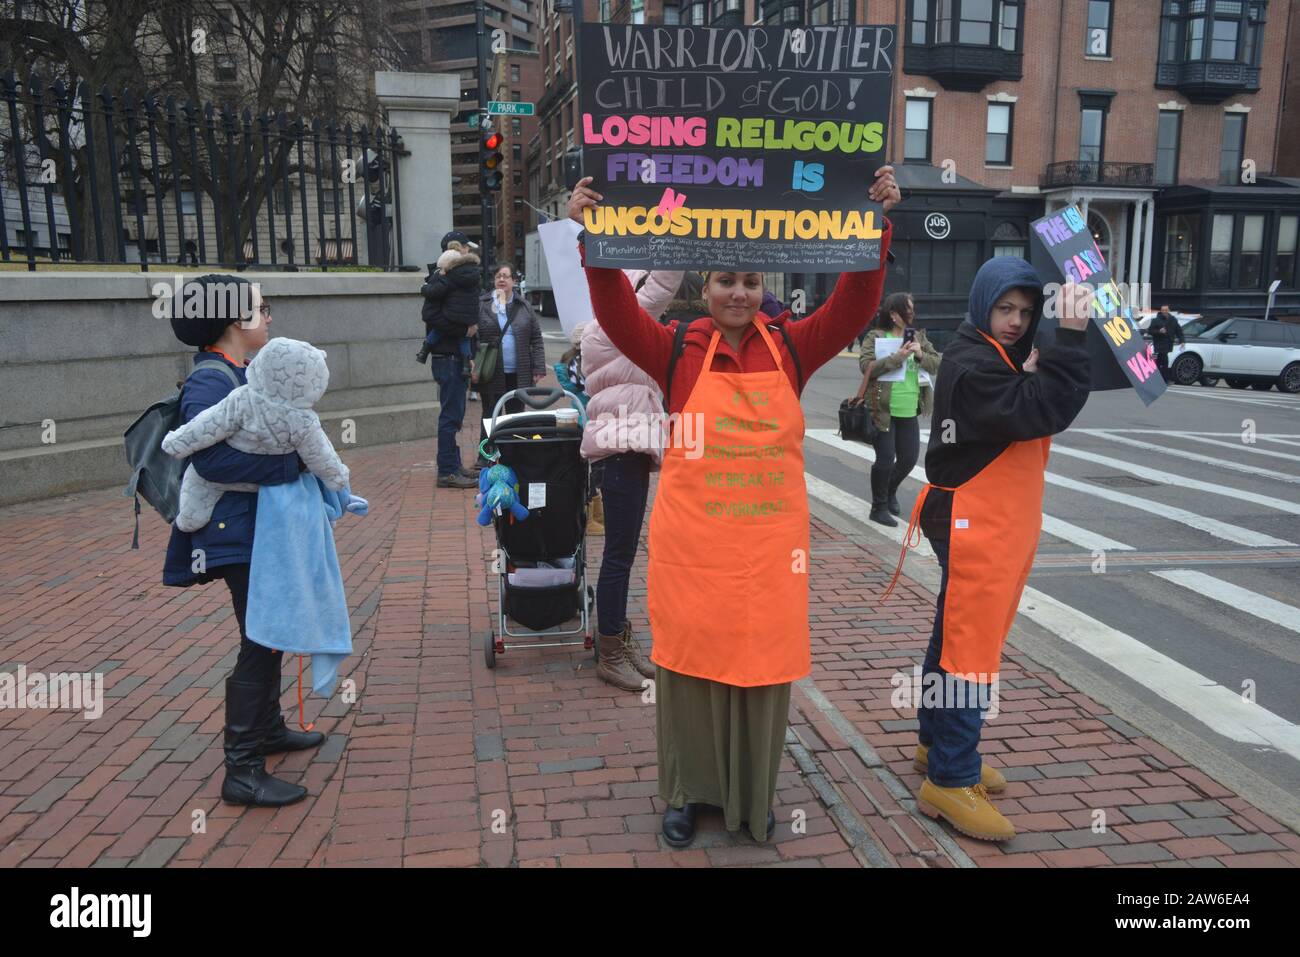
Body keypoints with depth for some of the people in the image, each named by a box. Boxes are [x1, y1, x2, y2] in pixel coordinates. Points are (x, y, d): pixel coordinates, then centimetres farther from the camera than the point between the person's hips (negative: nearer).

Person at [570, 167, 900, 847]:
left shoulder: (790, 349, 3)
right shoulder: (678, 351, -2)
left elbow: (854, 304, -6)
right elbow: (616, 309, -13)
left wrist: (876, 226, -15)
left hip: (770, 545, 2)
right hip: (692, 544, -1)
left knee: (763, 665, 12)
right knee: (690, 662, 10)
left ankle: (752, 794, 32)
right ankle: (686, 791, 29)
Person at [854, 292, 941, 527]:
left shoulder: (918, 337, 11)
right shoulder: (875, 337, -4)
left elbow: (938, 364, 5)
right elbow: (866, 366, -16)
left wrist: (921, 355, -14)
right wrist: (897, 357, -22)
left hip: (909, 411, 5)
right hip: (883, 410, -5)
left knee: (909, 458, 10)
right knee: (885, 459, -3)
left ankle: (889, 492, 39)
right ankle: (879, 507, 16)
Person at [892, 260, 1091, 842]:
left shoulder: (1003, 356, 14)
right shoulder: (971, 365, -19)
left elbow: (1040, 402, 9)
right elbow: (1044, 411, -28)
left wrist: (1035, 374, -8)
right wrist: (1071, 336, -26)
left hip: (1001, 522, 10)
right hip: (973, 526, -10)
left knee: (956, 636, 18)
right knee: (968, 647, -6)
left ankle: (937, 743, 31)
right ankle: (950, 782, 2)